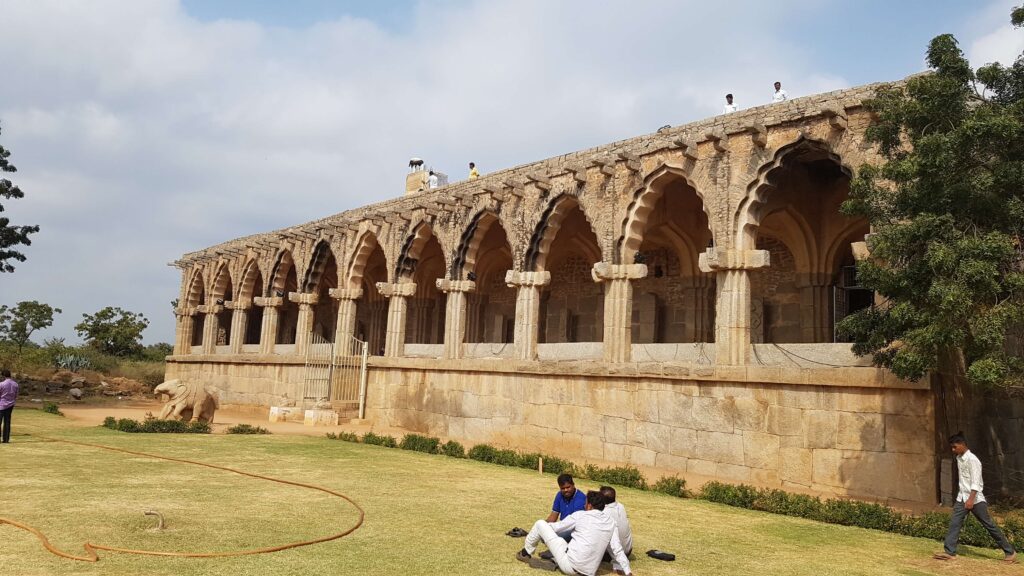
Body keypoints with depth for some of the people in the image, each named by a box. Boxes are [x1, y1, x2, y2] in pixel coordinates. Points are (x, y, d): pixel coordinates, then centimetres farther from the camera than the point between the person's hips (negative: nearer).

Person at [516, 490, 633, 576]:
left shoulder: (580, 515, -2)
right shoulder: (611, 522, 7)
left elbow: (556, 527, 10)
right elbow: (617, 550, 3)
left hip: (570, 565, -5)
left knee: (540, 524, 9)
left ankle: (526, 553, 27)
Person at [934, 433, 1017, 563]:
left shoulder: (972, 459, -16)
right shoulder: (959, 458, 10)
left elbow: (976, 482, -21)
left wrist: (971, 499, -28)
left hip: (975, 498, -7)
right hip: (962, 498, 7)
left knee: (989, 525, 1)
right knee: (954, 523, -2)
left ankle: (1010, 552, 14)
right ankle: (949, 552, -4)